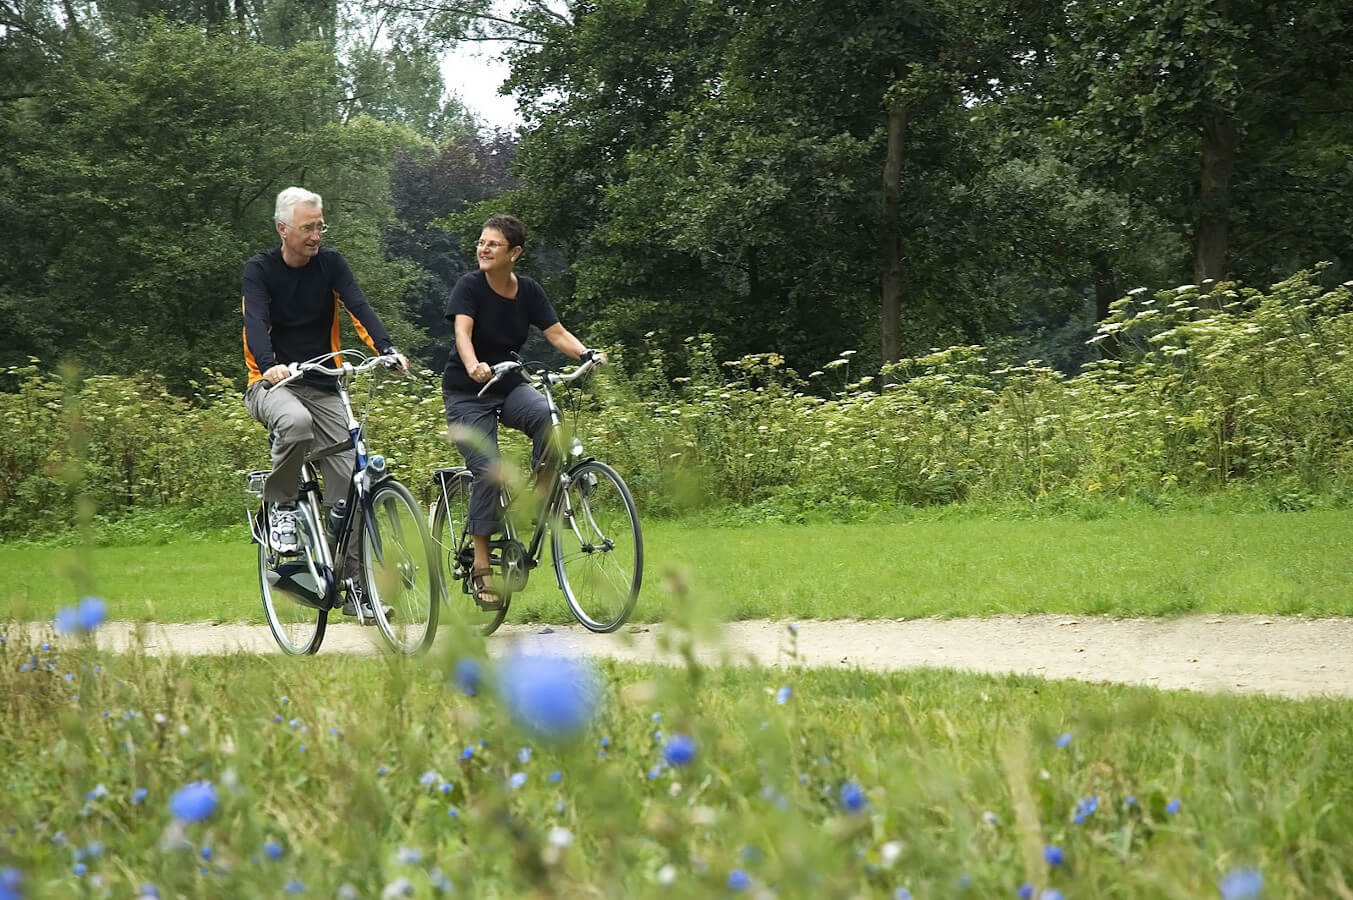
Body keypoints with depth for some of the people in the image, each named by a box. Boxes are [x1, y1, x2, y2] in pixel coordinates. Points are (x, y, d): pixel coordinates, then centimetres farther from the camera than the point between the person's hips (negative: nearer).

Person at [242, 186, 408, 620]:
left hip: (323, 387, 3)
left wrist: (388, 349, -31)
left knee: (347, 480, -7)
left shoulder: (331, 264, 2)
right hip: (272, 384, -3)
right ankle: (279, 506, -15)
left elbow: (359, 307, -12)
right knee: (296, 422, -39)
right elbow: (255, 322, -20)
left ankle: (353, 586, -1)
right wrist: (270, 366, -41)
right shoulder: (259, 270, -5)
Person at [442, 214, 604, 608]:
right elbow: (462, 331, -28)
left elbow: (557, 333, -7)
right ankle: (481, 567, -10)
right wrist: (474, 366, -49)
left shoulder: (529, 291, -1)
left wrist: (587, 354, -28)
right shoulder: (470, 286, -13)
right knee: (488, 471, -18)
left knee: (547, 416, -31)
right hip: (467, 393, -3)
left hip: (509, 386, 3)